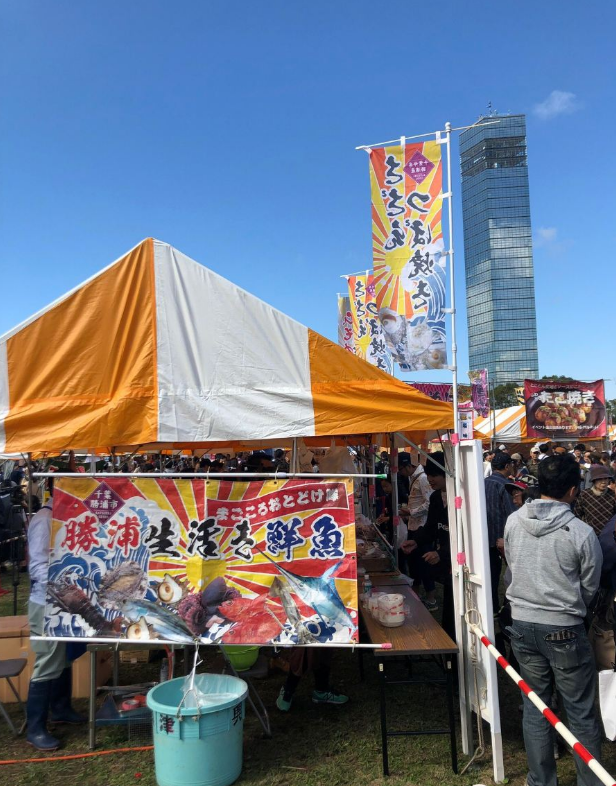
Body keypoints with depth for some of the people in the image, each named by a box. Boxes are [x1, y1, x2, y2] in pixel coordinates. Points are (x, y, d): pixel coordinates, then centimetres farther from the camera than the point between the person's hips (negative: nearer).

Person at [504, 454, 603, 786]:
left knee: (534, 708, 16)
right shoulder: (582, 533, -16)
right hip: (565, 629, -4)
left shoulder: (513, 522, -6)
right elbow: (590, 587, -3)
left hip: (522, 624, 4)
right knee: (581, 714, 12)